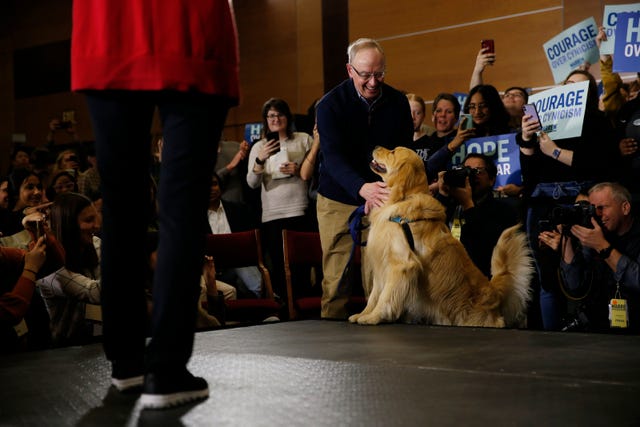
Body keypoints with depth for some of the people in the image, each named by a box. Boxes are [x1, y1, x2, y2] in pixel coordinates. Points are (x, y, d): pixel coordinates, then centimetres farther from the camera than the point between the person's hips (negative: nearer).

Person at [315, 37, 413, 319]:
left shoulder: (398, 103, 0)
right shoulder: (331, 104, -10)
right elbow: (333, 156, -22)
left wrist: (380, 192, -17)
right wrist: (362, 188, -40)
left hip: (382, 198, 2)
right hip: (339, 201, -2)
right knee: (337, 277, -3)